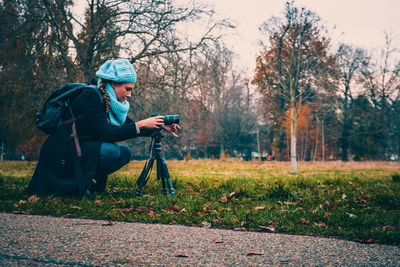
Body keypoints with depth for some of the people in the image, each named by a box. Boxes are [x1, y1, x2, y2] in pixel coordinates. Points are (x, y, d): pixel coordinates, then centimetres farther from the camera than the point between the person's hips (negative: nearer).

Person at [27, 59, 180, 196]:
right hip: (61, 155, -9)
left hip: (79, 149, 9)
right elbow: (106, 134, -23)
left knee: (125, 152, 6)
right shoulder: (90, 97, -16)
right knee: (119, 153, -22)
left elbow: (129, 125, 13)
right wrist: (140, 125, -21)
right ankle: (78, 184, -11)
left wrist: (161, 126, 2)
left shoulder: (110, 102, 10)